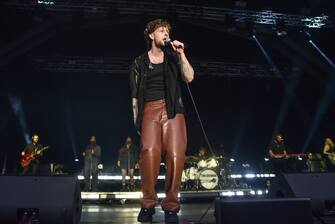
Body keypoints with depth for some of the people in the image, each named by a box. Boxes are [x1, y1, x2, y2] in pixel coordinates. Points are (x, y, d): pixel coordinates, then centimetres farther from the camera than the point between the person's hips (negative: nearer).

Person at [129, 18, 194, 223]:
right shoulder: (140, 62, 17)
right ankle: (148, 204, -14)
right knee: (150, 151, -26)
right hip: (150, 109, -1)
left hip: (173, 109, 1)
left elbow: (189, 77, 4)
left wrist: (181, 54, 1)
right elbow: (135, 94, 14)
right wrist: (136, 118, 7)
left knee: (176, 155, -17)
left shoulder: (173, 57, 20)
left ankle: (171, 205, -6)